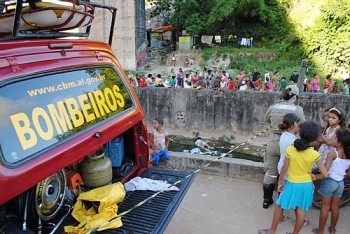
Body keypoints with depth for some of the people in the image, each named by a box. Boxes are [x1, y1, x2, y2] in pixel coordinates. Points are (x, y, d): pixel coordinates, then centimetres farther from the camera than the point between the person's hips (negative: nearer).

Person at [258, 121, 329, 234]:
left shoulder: (290, 149, -17)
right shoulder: (314, 154, -15)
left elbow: (284, 169, -10)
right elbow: (325, 174, -10)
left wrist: (280, 182, 4)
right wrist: (314, 176, 10)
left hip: (292, 184, -1)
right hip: (306, 185, 1)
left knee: (279, 206, 15)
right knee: (301, 211, 14)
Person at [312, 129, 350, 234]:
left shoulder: (332, 154, -20)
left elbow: (325, 171, -26)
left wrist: (316, 176, -13)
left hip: (329, 182, -5)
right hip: (340, 183, 5)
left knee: (325, 207, 7)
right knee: (335, 207, 18)